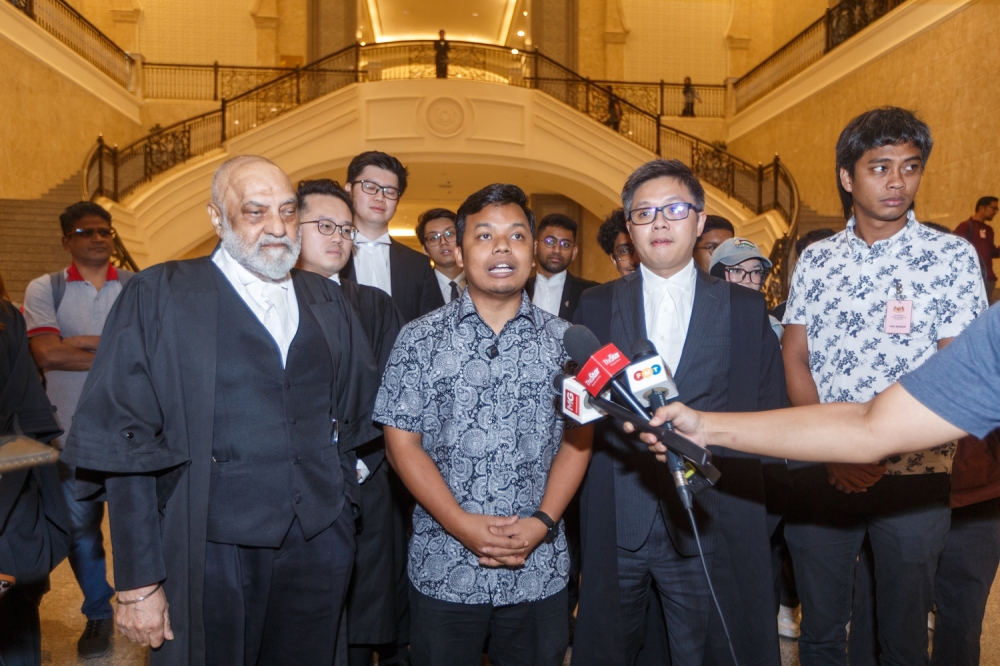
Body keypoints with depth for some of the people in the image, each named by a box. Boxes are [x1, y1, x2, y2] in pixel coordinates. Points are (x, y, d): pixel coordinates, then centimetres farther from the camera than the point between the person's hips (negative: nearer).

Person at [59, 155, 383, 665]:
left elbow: (360, 408, 16)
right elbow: (126, 441, -6)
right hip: (211, 550, -3)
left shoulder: (328, 301, 8)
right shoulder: (158, 296, -3)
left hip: (320, 542, 4)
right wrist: (138, 583, -7)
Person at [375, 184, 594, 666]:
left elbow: (577, 440, 1)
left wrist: (542, 522, -11)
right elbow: (402, 443, -4)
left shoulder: (564, 340, 1)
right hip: (444, 570, -1)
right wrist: (462, 525, -13)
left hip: (539, 568, 1)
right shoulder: (419, 339, -3)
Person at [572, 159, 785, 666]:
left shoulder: (746, 309, 4)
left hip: (709, 524, 0)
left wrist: (706, 433, -8)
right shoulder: (595, 306, 6)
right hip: (614, 524, 1)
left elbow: (770, 408, 4)